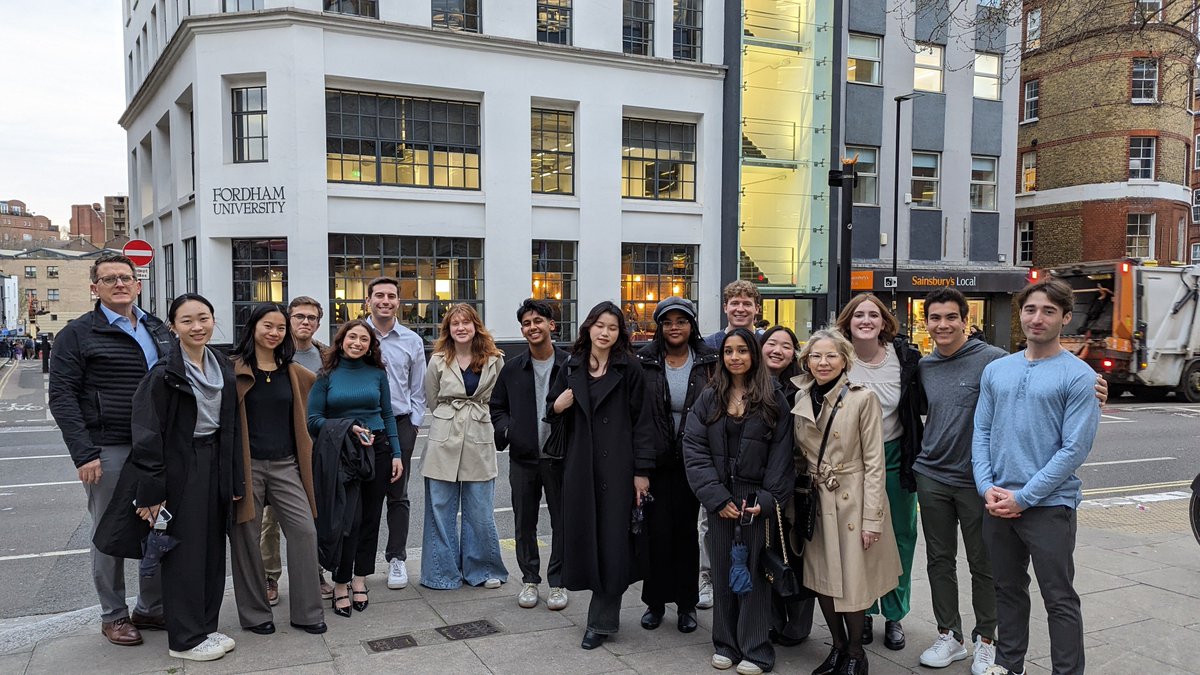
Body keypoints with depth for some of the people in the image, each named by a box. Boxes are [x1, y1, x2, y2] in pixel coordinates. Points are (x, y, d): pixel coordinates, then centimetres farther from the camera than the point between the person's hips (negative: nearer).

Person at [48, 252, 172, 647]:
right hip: (108, 451, -4)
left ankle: (152, 608, 23)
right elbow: (62, 397, -7)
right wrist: (83, 454, -15)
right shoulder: (78, 334, -2)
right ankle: (113, 616, 20)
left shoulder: (159, 332, 12)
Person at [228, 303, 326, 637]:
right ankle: (254, 613, 20)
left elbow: (301, 417, 23)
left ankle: (307, 611, 9)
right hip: (248, 464, -4)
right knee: (247, 537, 5)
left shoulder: (293, 371, 10)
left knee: (304, 530, -2)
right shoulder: (236, 369, -3)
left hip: (285, 464, 4)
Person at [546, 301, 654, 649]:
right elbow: (554, 411, 20)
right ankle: (604, 605, 24)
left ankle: (602, 621, 9)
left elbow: (642, 422, -5)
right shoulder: (571, 368, 9)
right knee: (583, 534, 6)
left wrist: (641, 471, -9)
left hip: (617, 465, -4)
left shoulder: (629, 369, -3)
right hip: (580, 464, 4)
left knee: (612, 537, -1)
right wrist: (557, 407, -5)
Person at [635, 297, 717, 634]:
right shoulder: (645, 362, -1)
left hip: (691, 463, 1)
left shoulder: (708, 362, 2)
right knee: (657, 530, 1)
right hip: (656, 461, 0)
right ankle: (655, 602, 19)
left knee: (686, 529, 9)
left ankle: (686, 604, 23)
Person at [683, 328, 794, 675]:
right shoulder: (709, 398, 5)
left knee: (755, 571, 3)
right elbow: (694, 448, -1)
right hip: (720, 499, 2)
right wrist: (717, 497, -10)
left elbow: (781, 453, -3)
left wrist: (767, 500, -12)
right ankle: (725, 644, 22)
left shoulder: (773, 398, 0)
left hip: (757, 499, -2)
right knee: (723, 571, 9)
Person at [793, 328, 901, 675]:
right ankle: (838, 646, 31)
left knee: (852, 581, 2)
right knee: (821, 580, 10)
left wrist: (871, 519, -13)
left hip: (853, 500, -4)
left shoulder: (863, 398, -11)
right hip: (816, 501, 4)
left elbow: (874, 463, -10)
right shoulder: (801, 399, 3)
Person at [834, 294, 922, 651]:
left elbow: (920, 403, 3)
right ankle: (863, 612, 25)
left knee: (901, 535, 9)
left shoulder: (905, 356, -7)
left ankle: (894, 615, 26)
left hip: (895, 455, 1)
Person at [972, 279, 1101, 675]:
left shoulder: (1079, 376, -7)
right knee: (1008, 590, 18)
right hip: (997, 504, 5)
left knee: (1060, 600, 4)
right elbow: (982, 431, 8)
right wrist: (987, 487, -5)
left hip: (1050, 505, -5)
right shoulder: (996, 370, 9)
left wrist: (1023, 497, -15)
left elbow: (1074, 449, -13)